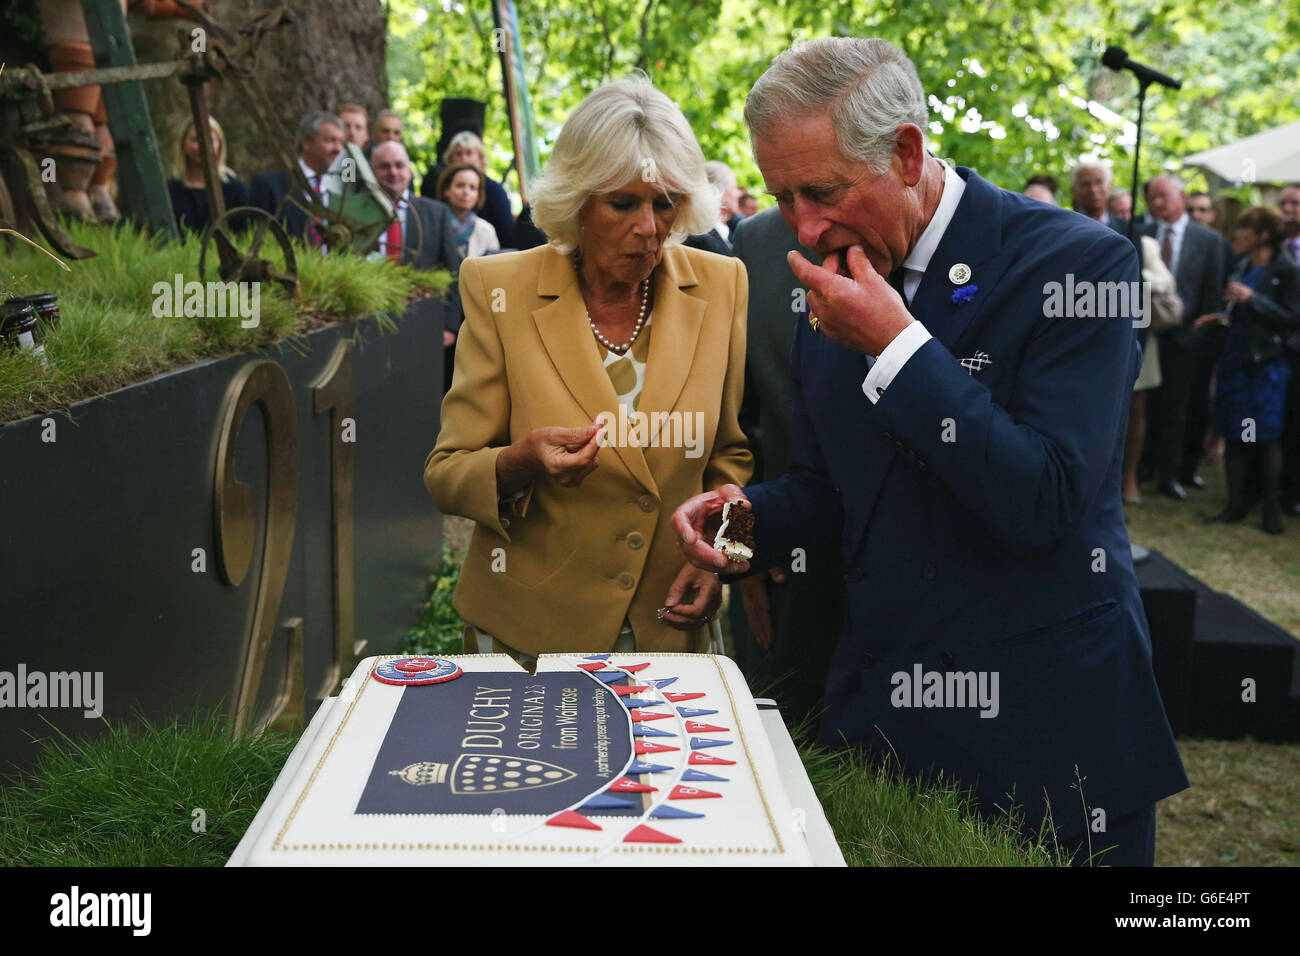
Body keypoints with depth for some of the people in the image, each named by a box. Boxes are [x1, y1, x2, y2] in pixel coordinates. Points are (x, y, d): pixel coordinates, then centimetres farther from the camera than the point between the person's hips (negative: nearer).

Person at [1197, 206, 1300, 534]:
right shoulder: (1242, 267, 10)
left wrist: (1252, 298, -19)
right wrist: (1223, 317, 4)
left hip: (1265, 362, -6)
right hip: (1235, 358, 6)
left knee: (1266, 438, -3)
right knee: (1234, 435, 7)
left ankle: (1272, 508, 8)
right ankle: (1235, 504, 15)